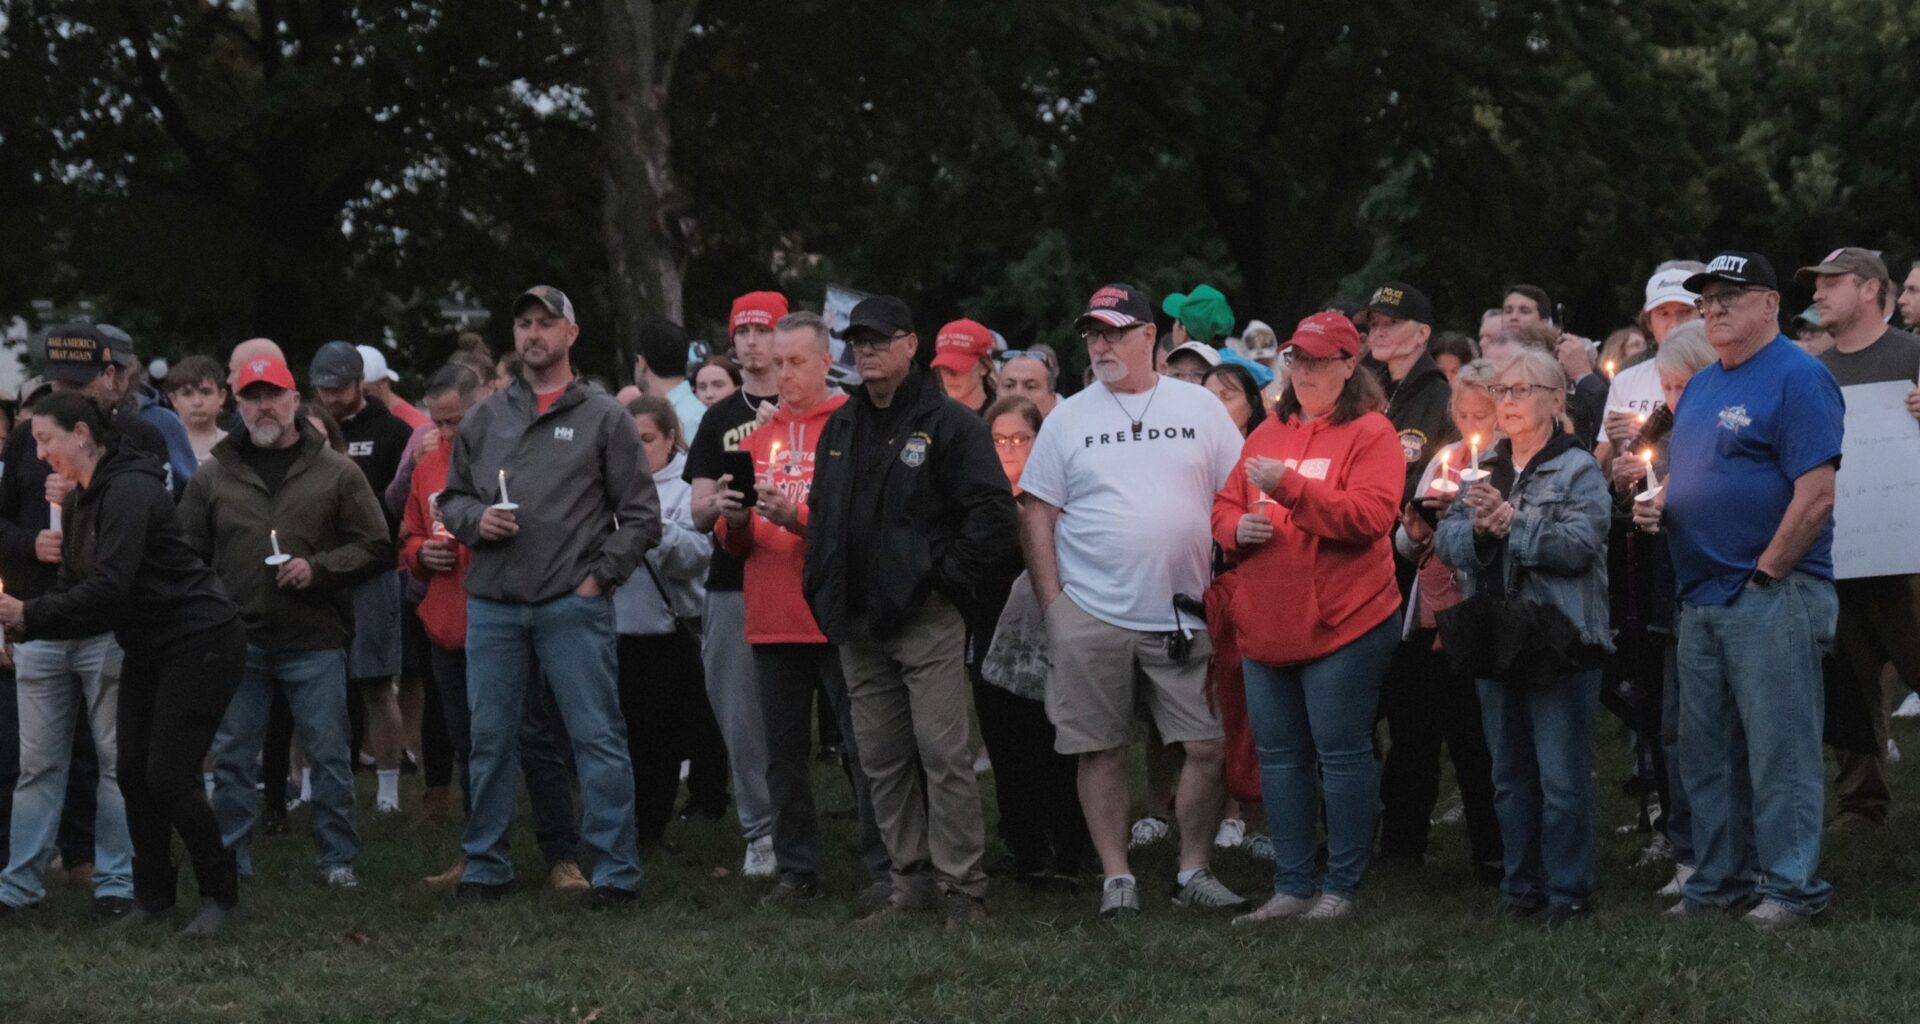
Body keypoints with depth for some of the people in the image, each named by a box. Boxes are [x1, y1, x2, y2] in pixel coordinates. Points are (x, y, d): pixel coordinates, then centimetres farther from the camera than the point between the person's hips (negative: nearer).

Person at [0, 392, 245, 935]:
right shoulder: (80, 500, 8)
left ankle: (219, 895, 7)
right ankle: (152, 897, 18)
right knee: (133, 772, 6)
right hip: (149, 648, 9)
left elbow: (109, 587, -29)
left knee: (168, 775, -9)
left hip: (201, 643, -9)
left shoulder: (129, 489, -22)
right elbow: (75, 585, 7)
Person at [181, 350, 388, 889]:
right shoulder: (213, 476, 8)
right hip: (237, 642, 2)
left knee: (329, 754, 2)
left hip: (315, 642, -2)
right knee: (233, 757, 6)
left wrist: (319, 568, -12)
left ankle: (337, 859, 12)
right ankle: (232, 861, 16)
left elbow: (375, 547, 2)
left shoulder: (336, 472, 3)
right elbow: (189, 556, 11)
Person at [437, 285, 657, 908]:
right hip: (492, 605, 4)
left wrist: (599, 577, -7)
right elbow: (451, 498, 21)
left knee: (598, 737, -4)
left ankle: (615, 871, 0)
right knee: (491, 739, 9)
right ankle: (486, 867, 19)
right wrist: (475, 519, -1)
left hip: (574, 605, -4)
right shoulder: (484, 420, 14)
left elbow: (641, 516, 2)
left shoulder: (603, 418, 4)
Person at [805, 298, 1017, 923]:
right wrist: (823, 588, 14)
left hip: (928, 619, -7)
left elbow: (992, 512, -11)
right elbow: (821, 516, 26)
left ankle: (962, 886, -6)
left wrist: (951, 581, -13)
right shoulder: (841, 428, 17)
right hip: (859, 624, 7)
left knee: (943, 754, -9)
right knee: (881, 760, 9)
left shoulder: (950, 422, -5)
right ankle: (908, 877, 17)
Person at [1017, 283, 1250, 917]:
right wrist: (1052, 605, -2)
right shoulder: (1069, 418, 6)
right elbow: (1038, 514, 6)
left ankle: (1194, 871, 12)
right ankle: (1116, 876, 12)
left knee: (1208, 747, -2)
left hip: (1187, 616, 0)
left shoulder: (1201, 408, 6)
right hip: (1091, 617, 0)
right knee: (1102, 750, 3)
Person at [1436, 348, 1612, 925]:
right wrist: (1477, 531, -15)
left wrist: (1511, 523, -18)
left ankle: (1567, 891, 3)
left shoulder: (1579, 470, -3)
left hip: (1559, 642, -6)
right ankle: (1520, 886, 21)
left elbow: (1578, 545, -17)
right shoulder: (1483, 471, 14)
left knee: (1561, 777, -4)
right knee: (1510, 776, 13)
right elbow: (1446, 540, 5)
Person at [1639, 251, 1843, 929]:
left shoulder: (1797, 378, -10)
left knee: (1780, 748, -4)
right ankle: (1719, 880, 21)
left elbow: (1817, 493, -17)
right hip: (1701, 599, 9)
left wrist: (1767, 572, -15)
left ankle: (1791, 888, 1)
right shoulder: (1701, 388, 17)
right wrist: (1660, 503, 6)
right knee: (1706, 751, 12)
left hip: (1771, 594, -9)